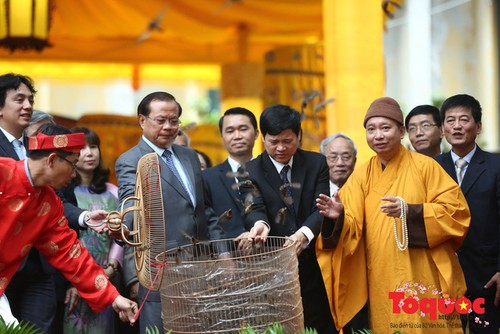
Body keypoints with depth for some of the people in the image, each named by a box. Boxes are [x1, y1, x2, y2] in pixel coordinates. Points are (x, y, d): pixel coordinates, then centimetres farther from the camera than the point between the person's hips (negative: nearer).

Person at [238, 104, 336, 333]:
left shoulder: (316, 163, 4)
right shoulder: (250, 171, 0)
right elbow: (255, 209, -15)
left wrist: (304, 233, -29)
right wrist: (260, 224, -41)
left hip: (313, 265, 2)